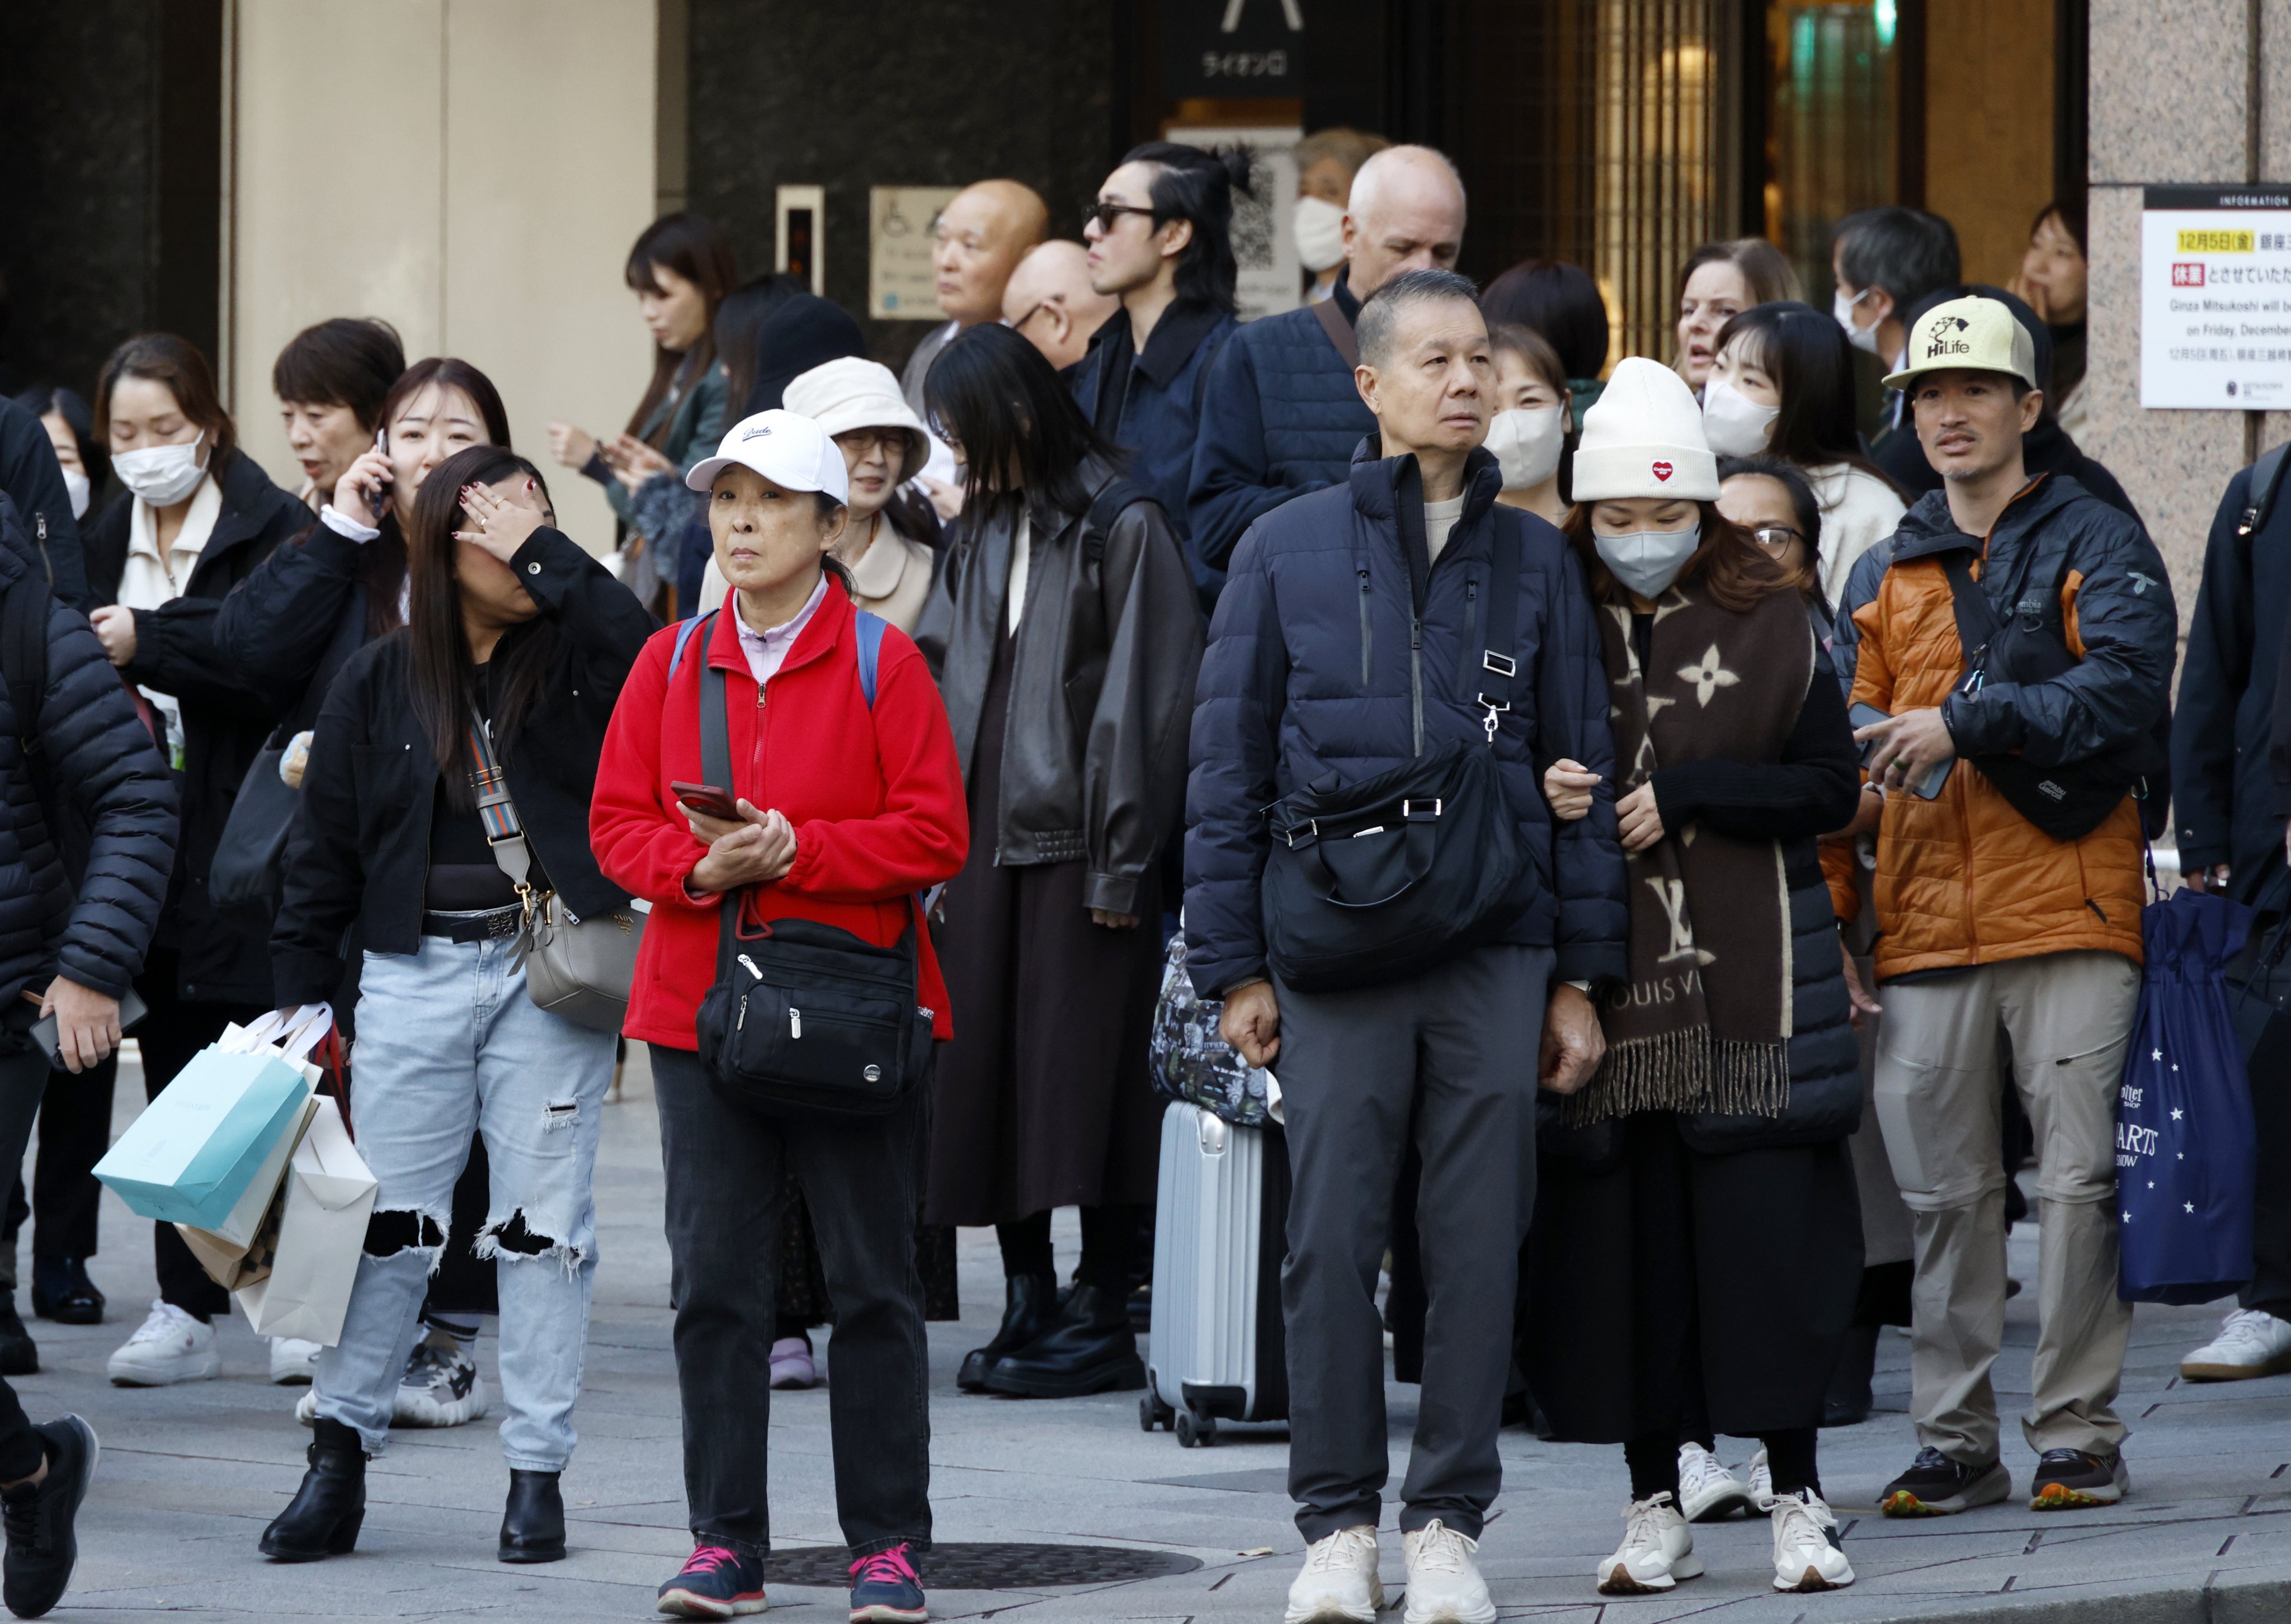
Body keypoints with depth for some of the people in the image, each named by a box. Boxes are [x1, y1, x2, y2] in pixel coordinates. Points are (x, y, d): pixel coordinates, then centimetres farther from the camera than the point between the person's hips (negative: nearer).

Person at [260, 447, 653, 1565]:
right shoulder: (379, 683, 5)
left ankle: (537, 1472, 9)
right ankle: (340, 1455, 6)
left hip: (548, 971, -1)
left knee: (544, 1221, 3)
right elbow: (325, 851, 8)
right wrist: (301, 1003, 3)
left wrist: (546, 550, -15)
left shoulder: (567, 658, 3)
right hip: (415, 976, 1)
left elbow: (642, 655, -21)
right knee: (387, 1218, 0)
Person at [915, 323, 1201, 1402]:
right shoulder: (983, 532, 15)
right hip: (985, 836, 7)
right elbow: (941, 678, 15)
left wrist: (1123, 858, -13)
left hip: (1076, 839, -7)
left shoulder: (1120, 527, -7)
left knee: (1086, 1070, -4)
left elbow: (1143, 698, -10)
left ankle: (1104, 1317, 2)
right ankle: (1029, 1306, 13)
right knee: (990, 1074, 6)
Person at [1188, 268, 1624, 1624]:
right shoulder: (1288, 552, 5)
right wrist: (1235, 966, 1)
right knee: (1334, 1241, -1)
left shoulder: (1536, 561, 9)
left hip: (1498, 952, 1)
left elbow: (1583, 775, 10)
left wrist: (1581, 976, 5)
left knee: (1481, 1245, 1)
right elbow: (1229, 768, 6)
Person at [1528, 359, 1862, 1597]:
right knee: (1625, 1244, 2)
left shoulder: (1771, 626, 4)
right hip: (1606, 981, 1)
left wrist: (1687, 793, -10)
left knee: (1767, 1233, -4)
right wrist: (1541, 797, -13)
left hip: (1748, 982, -1)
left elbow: (1830, 788, 0)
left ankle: (1795, 1501, 2)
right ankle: (1656, 1508, 11)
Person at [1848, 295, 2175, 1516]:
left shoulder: (2097, 546, 4)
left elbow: (2126, 690, -12)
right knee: (1945, 1191, 4)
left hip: (2067, 904, -4)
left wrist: (1964, 725, -18)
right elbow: (1853, 738, 17)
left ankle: (2077, 1432, 2)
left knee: (2079, 1178, -5)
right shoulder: (1889, 574, 18)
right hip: (1927, 917, 4)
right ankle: (1954, 1441, 9)